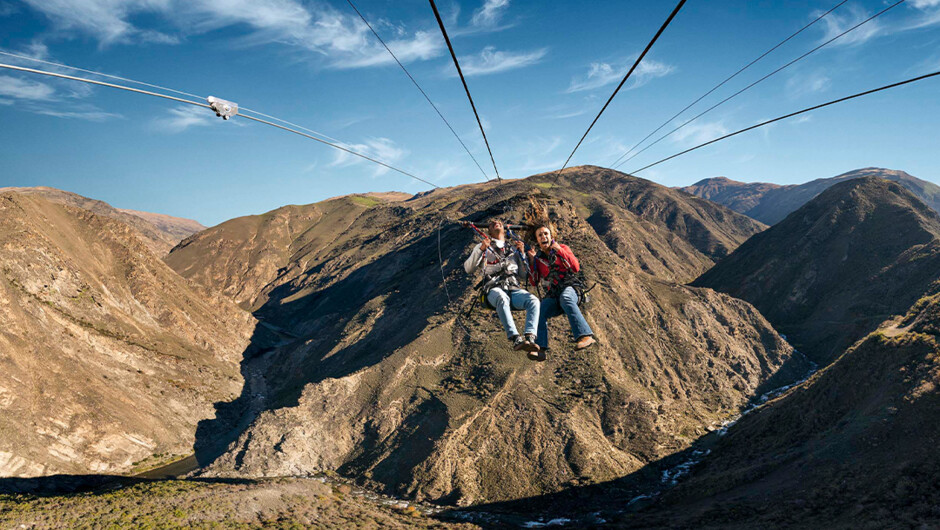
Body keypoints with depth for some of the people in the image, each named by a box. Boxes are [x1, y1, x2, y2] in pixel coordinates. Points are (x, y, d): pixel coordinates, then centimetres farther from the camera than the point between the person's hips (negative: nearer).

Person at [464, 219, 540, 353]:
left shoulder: (513, 250, 31)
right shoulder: (483, 247, 25)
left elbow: (523, 278, 25)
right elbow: (469, 269, 10)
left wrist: (522, 254, 15)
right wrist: (481, 249, -1)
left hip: (514, 289, 3)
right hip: (494, 289, -3)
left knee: (533, 300, -31)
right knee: (502, 298, -40)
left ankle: (530, 336, -47)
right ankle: (516, 339, -52)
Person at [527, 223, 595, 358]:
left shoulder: (563, 248, 13)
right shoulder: (538, 258, 19)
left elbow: (576, 268, -1)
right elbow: (534, 282, 11)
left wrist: (560, 251, -8)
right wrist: (532, 261, 2)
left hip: (570, 287, -3)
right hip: (552, 295, 3)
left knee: (565, 298, -40)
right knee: (539, 311, -28)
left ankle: (585, 336, -54)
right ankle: (540, 348, -39)